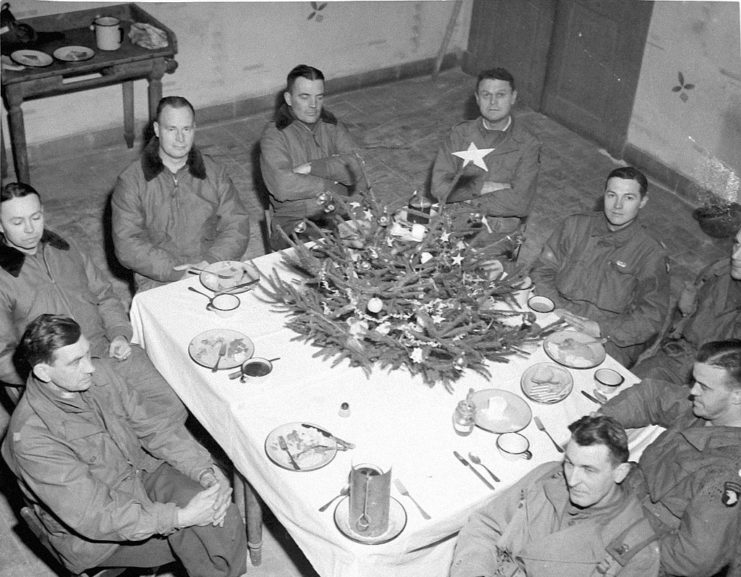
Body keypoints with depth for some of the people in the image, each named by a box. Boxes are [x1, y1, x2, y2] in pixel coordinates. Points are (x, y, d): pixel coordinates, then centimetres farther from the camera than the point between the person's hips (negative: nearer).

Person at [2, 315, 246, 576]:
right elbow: (92, 516, -28)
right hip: (91, 533, -5)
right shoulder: (31, 437, -28)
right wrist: (182, 516, -32)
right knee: (193, 537, -20)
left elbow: (151, 426, -1)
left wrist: (205, 470, -17)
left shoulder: (98, 372, -8)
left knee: (220, 512, -18)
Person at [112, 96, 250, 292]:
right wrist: (177, 272, -18)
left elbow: (237, 226, 4)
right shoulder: (131, 180, 1)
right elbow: (127, 245, -8)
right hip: (158, 282, -2)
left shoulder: (214, 173, 10)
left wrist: (211, 262, -14)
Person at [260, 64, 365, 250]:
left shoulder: (332, 125, 12)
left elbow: (354, 167, -3)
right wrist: (333, 187, -10)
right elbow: (282, 187, -19)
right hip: (295, 224, -4)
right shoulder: (274, 135, -3)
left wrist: (312, 168, -14)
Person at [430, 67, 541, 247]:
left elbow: (520, 202, -13)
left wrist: (465, 197, -12)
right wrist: (482, 187, -13)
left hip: (500, 232, -2)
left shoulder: (527, 144, -3)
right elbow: (439, 186, -4)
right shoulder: (459, 134, 4)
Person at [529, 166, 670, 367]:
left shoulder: (650, 253, -1)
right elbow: (542, 271, 11)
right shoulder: (575, 225, 10)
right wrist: (557, 308, -8)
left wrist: (602, 329, -16)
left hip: (610, 341, -3)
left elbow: (651, 316, -3)